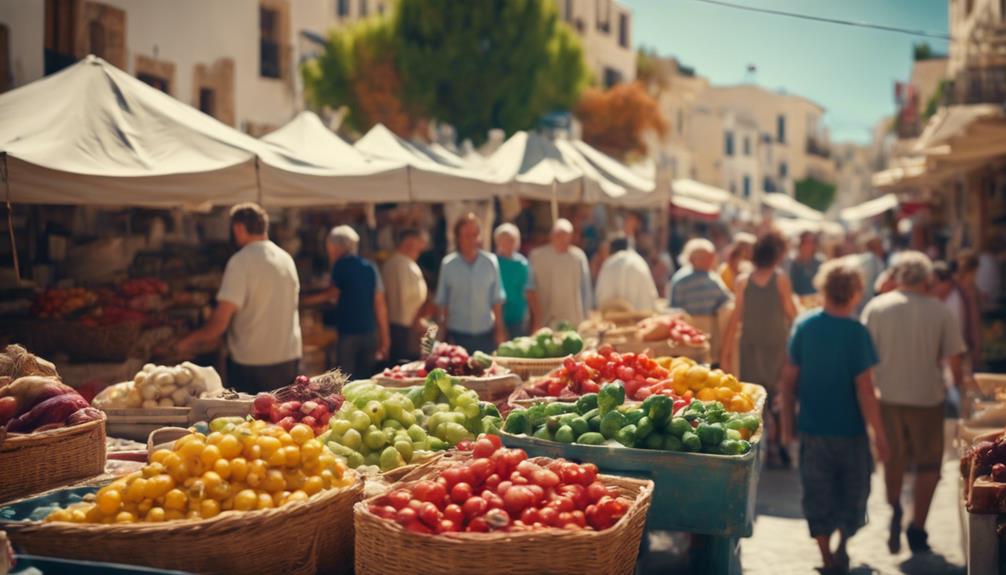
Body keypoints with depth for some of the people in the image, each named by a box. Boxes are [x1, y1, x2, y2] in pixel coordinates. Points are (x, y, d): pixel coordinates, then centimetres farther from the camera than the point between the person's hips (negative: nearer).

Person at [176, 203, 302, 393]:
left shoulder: (240, 261, -12)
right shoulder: (287, 258, 8)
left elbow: (220, 322, -16)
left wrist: (189, 341, 0)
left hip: (252, 361, -6)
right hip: (289, 358, 6)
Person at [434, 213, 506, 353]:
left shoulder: (490, 262, -1)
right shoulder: (448, 264, -3)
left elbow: (497, 299, 5)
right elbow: (441, 301, 3)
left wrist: (499, 330, 5)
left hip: (485, 333, 1)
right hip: (457, 335, -1)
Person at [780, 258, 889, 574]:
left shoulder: (804, 325, -5)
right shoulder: (857, 333, -15)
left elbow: (789, 379, 0)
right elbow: (864, 389, -16)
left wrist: (787, 423, 11)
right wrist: (879, 434, -7)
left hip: (812, 429, 3)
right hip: (850, 430, -3)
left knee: (818, 495, 14)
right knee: (853, 492, 18)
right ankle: (842, 545, 3)